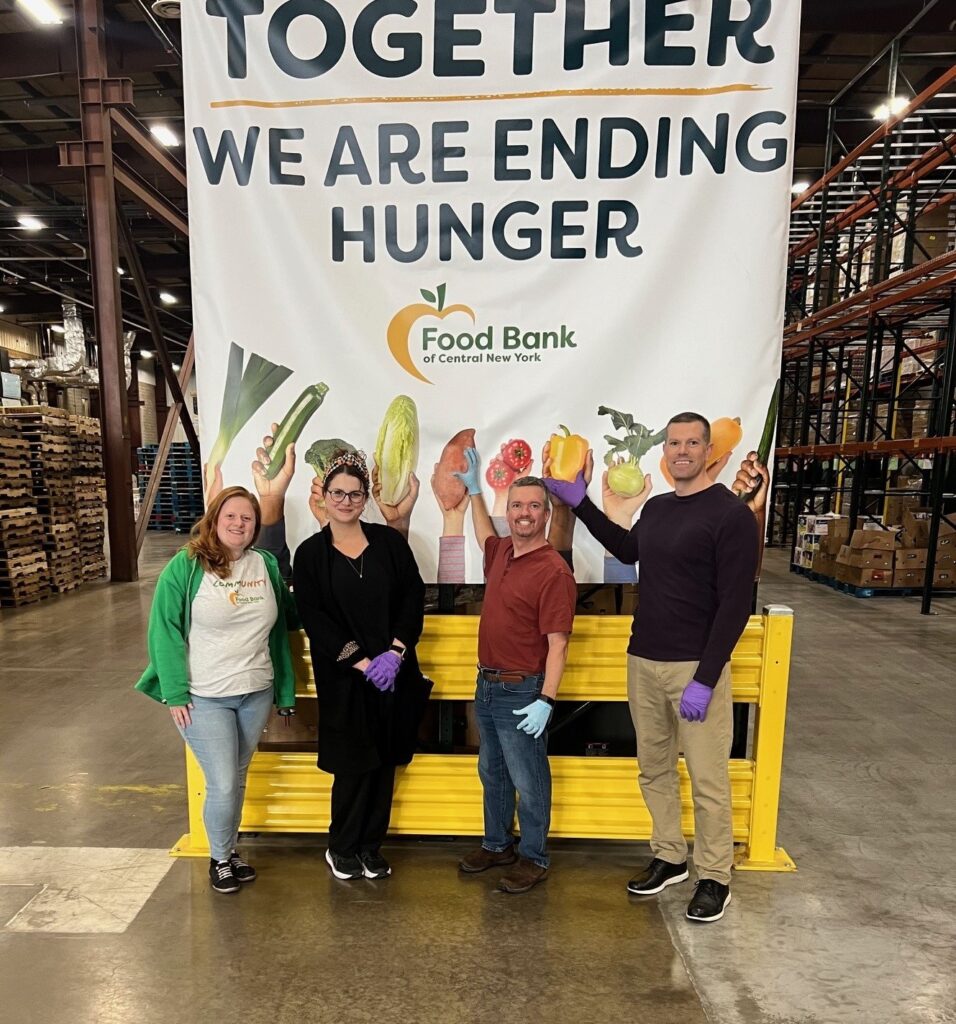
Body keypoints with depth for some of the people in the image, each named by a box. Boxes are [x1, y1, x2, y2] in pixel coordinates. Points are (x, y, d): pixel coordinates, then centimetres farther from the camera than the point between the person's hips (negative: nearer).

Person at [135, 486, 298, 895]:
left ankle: (230, 849, 41)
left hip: (256, 693, 4)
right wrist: (175, 693, -13)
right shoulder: (185, 566, -11)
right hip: (204, 697, -4)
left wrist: (284, 689, 7)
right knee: (222, 785, 1)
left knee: (238, 779, 18)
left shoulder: (266, 565, 1)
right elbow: (164, 631, -10)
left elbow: (281, 627, 7)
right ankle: (219, 859, 29)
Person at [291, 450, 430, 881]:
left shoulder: (389, 541, 2)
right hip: (344, 678, -2)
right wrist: (363, 663, -13)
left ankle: (371, 846, 33)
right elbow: (314, 620, -7)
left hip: (394, 672, 2)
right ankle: (341, 848, 32)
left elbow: (414, 596, -1)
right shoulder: (310, 554, -2)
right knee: (354, 764, 7)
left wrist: (395, 651, -12)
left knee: (384, 762, 12)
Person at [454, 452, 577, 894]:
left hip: (521, 692, -8)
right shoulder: (501, 552, 4)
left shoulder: (553, 571, -20)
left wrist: (547, 700, -25)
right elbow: (485, 536, 30)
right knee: (492, 773, 22)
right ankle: (497, 845, 41)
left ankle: (534, 858, 28)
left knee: (528, 782, 9)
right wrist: (475, 490, 32)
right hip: (487, 684, 8)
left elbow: (557, 643, -21)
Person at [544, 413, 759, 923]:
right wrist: (581, 503, 25)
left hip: (694, 668, -6)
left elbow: (735, 605, -14)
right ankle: (669, 857, 36)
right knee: (654, 769, 17)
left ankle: (714, 877, 27)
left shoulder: (731, 514, -11)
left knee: (707, 779, 6)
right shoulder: (656, 507, 9)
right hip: (643, 662, 7)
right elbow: (629, 551, 28)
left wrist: (705, 679, -17)